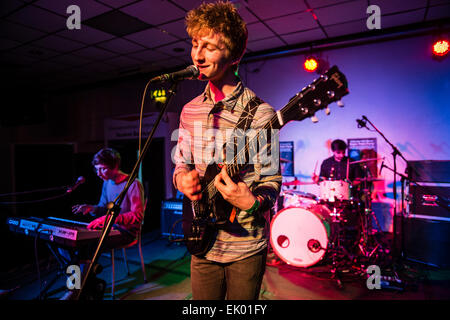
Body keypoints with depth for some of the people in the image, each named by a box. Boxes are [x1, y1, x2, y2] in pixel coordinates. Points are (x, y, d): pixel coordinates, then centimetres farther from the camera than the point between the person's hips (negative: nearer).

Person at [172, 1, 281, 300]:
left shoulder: (259, 113, -15)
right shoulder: (190, 110, 2)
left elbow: (272, 181, -12)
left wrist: (251, 202, -33)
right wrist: (182, 178, -11)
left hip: (246, 246, -4)